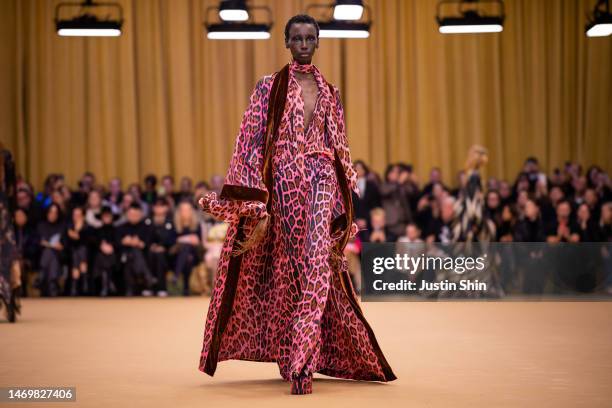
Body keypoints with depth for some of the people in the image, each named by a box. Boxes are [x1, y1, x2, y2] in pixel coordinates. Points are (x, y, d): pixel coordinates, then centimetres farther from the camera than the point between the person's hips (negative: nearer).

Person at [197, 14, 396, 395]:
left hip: (322, 182, 2)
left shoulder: (329, 92, 15)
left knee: (317, 267, -9)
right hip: (284, 181, -2)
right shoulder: (270, 86, 4)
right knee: (290, 267, 0)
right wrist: (253, 202, -11)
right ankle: (298, 358, 11)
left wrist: (343, 202, 12)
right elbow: (252, 142, -2)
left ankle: (301, 363, -9)